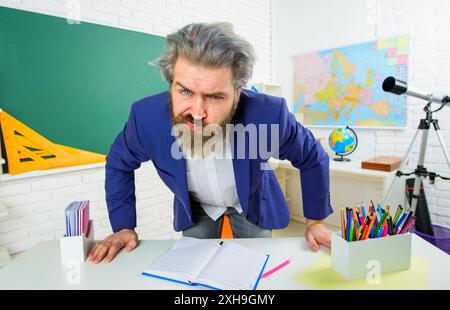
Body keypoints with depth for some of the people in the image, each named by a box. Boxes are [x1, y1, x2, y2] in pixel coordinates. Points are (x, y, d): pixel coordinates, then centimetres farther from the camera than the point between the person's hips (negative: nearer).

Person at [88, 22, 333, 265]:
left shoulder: (269, 114, -37)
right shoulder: (146, 117, -32)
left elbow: (312, 158, -15)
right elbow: (119, 164, -8)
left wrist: (315, 221, -8)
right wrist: (124, 227, -10)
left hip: (253, 203, 0)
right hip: (195, 207, 1)